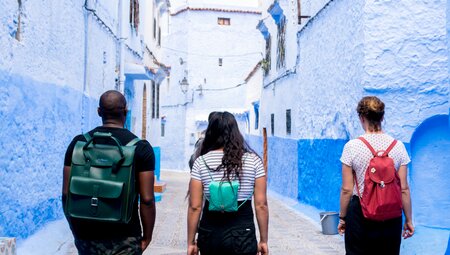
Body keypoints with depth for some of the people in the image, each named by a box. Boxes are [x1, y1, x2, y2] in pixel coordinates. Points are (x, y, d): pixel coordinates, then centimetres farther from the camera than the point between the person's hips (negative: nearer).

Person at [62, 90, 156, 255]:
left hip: (87, 235, 3)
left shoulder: (79, 143, 0)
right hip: (124, 238, -3)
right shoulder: (140, 147, -7)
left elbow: (67, 193, 1)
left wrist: (76, 230, 14)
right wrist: (147, 236, 3)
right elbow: (147, 199, -10)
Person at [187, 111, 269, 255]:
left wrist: (191, 242, 4)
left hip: (210, 234, 1)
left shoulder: (201, 162, -3)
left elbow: (195, 207, -4)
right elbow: (261, 205, -4)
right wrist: (263, 240, 5)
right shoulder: (254, 161, -4)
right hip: (242, 235, -1)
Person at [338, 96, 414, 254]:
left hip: (360, 213, -2)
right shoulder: (398, 146, -4)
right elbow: (404, 189, -3)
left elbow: (346, 189, -8)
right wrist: (408, 220, 9)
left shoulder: (352, 146, -10)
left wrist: (342, 217, 5)